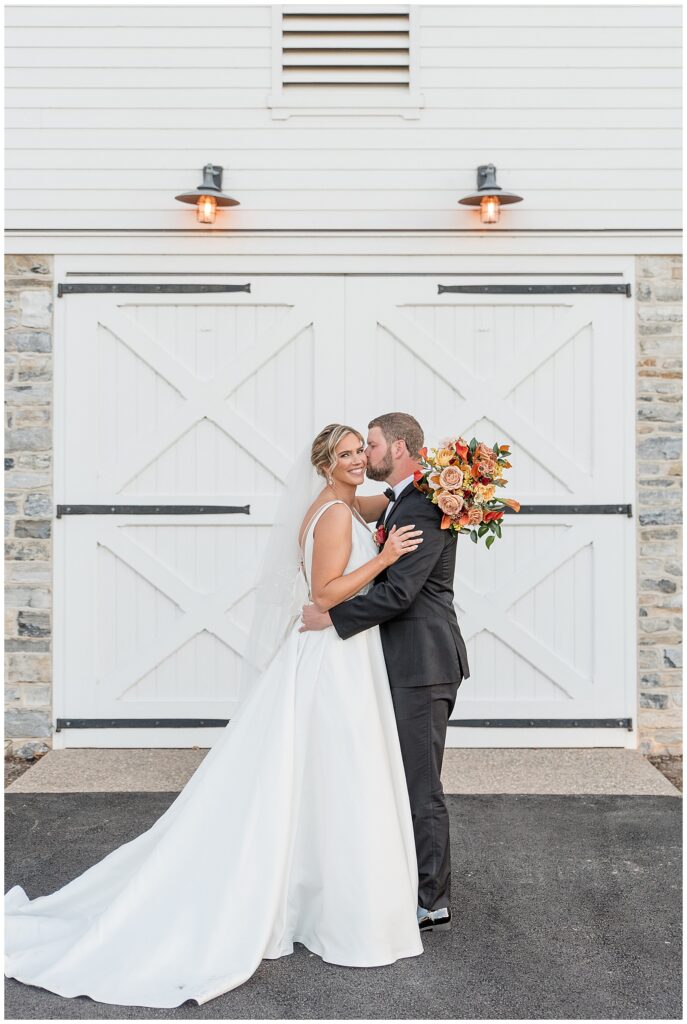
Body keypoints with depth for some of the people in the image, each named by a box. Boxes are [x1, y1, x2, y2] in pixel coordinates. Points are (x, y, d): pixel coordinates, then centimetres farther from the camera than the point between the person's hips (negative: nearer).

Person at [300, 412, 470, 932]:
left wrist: (332, 616, -16)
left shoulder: (425, 506, -16)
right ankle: (421, 885, 30)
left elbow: (399, 591, -22)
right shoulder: (398, 504, 16)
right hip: (408, 662, 10)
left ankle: (432, 903, 10)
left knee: (421, 784, -2)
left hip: (423, 663, -10)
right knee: (409, 780, 17)